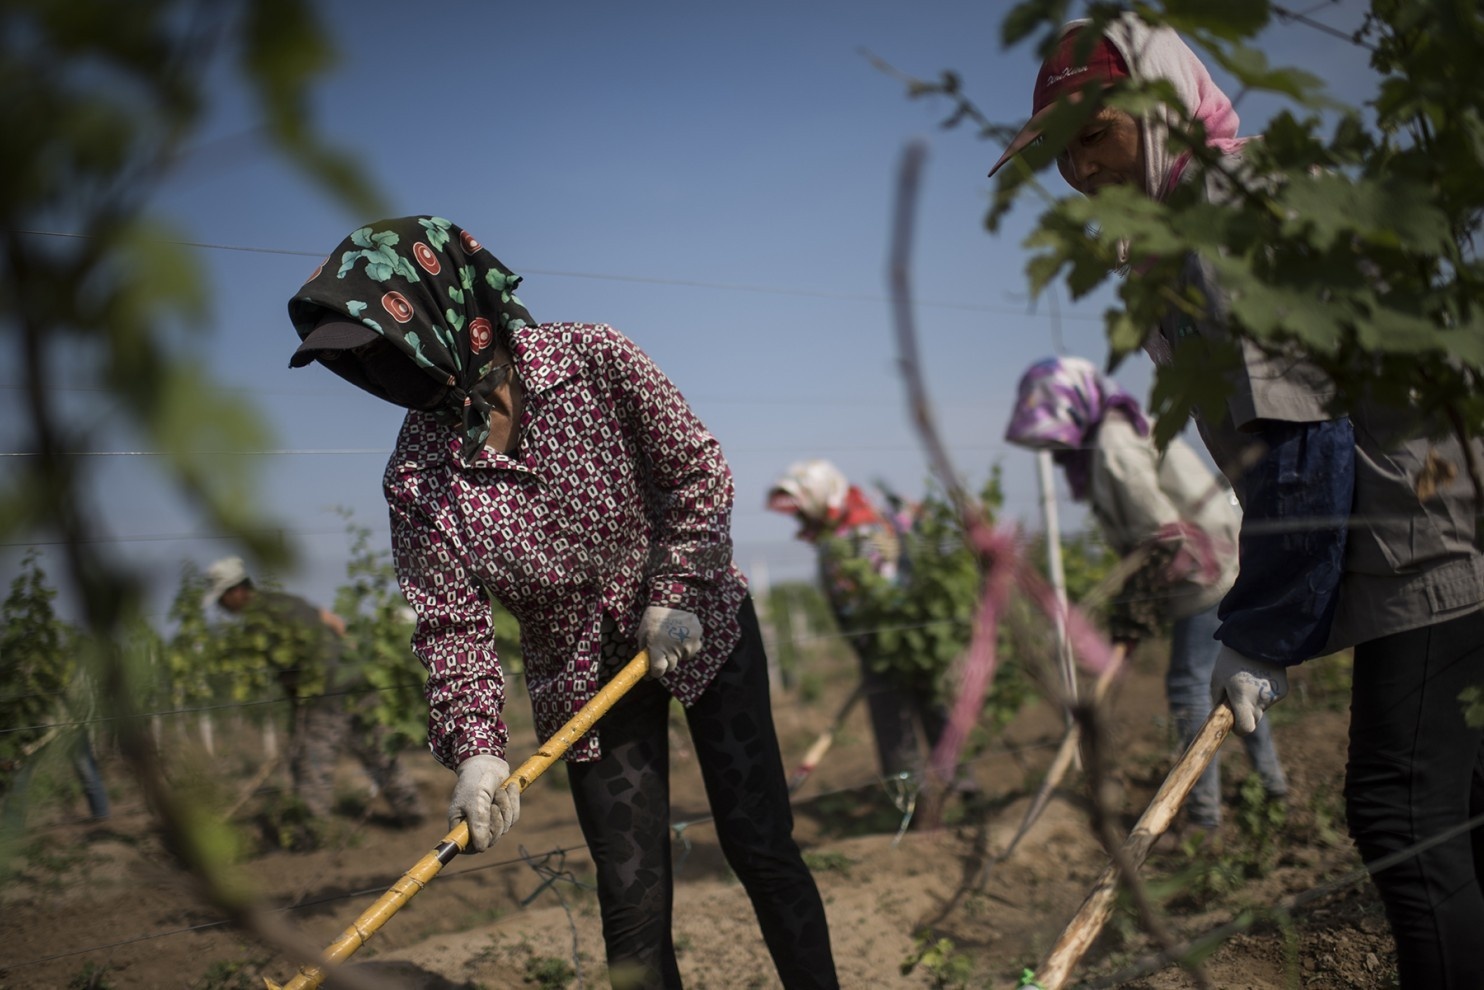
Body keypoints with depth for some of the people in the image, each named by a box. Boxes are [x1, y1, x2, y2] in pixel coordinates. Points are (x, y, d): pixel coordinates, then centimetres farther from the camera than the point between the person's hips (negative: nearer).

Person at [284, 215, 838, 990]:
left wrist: (675, 593, -13)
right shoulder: (416, 476, -11)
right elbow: (449, 624, -11)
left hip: (702, 629, -1)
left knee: (760, 847, -1)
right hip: (584, 682, 1)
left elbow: (696, 469, -8)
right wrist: (475, 745, -22)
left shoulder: (593, 358, -16)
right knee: (632, 898, -1)